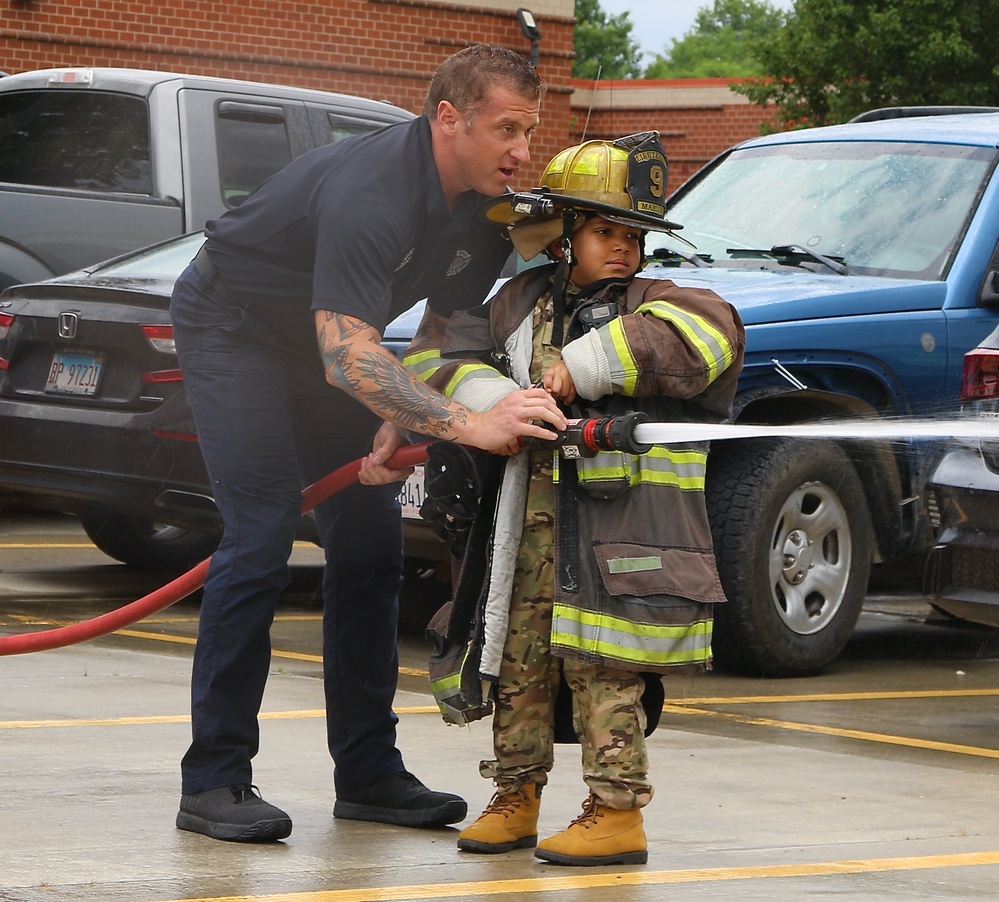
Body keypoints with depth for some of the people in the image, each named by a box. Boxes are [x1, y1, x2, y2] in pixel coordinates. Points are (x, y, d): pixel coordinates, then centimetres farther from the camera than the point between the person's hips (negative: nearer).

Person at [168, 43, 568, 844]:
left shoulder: (491, 209, -12)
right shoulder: (371, 192, -37)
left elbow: (447, 325, 3)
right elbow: (347, 355, -46)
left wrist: (400, 425, -13)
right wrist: (470, 424, -54)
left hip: (325, 336, 8)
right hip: (234, 325, -8)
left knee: (371, 538, 2)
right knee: (261, 538, -17)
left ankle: (367, 771, 8)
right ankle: (213, 781, -12)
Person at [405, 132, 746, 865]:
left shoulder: (650, 308, -1)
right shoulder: (521, 304, 13)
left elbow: (706, 332, -24)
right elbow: (434, 358, 10)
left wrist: (581, 367, -20)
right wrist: (494, 402, -11)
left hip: (616, 535, -5)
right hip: (528, 522, 5)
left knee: (602, 670, -8)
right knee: (519, 661, 11)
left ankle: (618, 814, -2)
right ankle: (516, 797, 23)